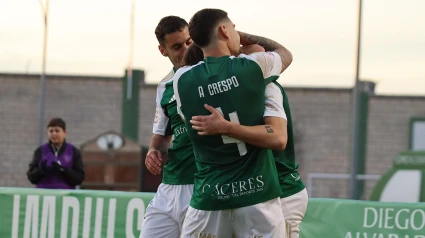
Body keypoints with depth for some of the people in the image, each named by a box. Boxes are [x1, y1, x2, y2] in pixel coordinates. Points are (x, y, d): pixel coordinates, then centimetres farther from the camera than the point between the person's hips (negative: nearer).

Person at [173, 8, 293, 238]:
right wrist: (245, 37, 30)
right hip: (257, 193, -1)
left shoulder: (182, 79, 0)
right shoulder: (254, 66, -3)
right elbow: (285, 53, 21)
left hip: (210, 196, 1)